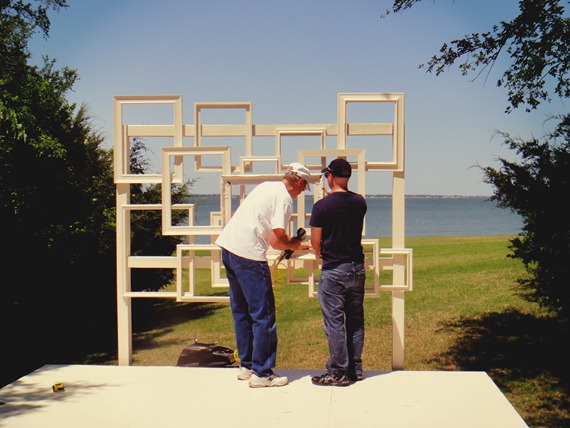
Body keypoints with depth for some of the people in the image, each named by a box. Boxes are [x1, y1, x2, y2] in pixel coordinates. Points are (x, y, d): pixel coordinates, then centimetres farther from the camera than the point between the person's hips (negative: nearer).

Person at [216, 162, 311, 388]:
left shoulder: (266, 186, 17)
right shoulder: (284, 198, -9)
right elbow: (276, 241, -15)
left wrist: (287, 241, 23)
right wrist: (294, 245, 3)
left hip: (227, 246, 9)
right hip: (248, 255, -9)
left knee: (241, 311, 18)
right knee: (263, 315, 0)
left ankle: (246, 366, 27)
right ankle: (262, 373, 6)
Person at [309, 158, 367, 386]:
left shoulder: (321, 206, -12)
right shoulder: (359, 202, 3)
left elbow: (316, 243, -7)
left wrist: (319, 254, 16)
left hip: (333, 270, -5)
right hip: (357, 267, 6)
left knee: (334, 321, 1)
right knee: (355, 320, 13)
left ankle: (338, 372, 5)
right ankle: (355, 368, 20)